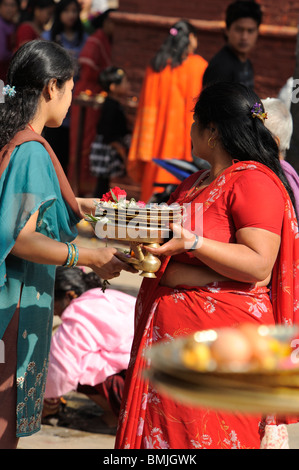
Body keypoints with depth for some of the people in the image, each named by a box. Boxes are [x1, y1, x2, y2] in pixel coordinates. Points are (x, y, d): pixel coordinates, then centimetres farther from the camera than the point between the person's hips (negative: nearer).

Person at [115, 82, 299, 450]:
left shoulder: (255, 181, -12)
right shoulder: (199, 181, 19)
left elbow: (259, 266, -21)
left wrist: (191, 242, -26)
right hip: (169, 329, 9)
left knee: (204, 438, -7)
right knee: (163, 433, 8)